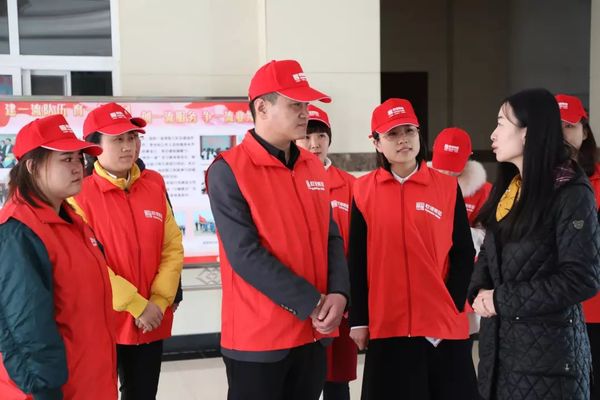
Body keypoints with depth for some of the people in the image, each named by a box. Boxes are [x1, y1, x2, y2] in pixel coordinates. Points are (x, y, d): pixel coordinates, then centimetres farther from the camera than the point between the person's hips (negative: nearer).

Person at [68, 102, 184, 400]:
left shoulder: (154, 184, 5)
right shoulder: (80, 192, -11)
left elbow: (173, 248, 3)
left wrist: (159, 301, -8)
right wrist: (136, 305, -15)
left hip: (152, 321, 4)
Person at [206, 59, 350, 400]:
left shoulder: (314, 167, 9)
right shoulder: (229, 170, -12)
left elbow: (331, 238, 10)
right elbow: (245, 253, -19)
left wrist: (338, 293, -8)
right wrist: (310, 302, -18)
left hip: (313, 332, 6)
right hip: (258, 336, -6)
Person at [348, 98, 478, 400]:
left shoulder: (448, 187, 2)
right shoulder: (364, 190, 2)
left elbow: (463, 254, 3)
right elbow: (357, 260, 2)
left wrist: (452, 305, -5)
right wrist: (358, 320, 0)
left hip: (445, 326, 0)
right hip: (387, 326, 0)